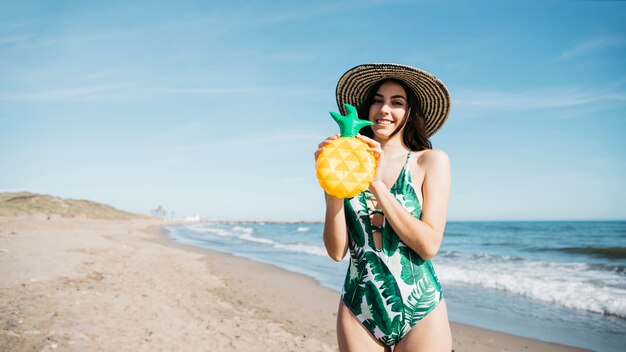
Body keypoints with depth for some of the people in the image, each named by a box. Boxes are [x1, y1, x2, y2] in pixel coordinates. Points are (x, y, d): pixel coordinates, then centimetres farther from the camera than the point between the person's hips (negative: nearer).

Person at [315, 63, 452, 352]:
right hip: (358, 311, 2)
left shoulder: (431, 161, -3)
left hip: (420, 312, -1)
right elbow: (337, 251, -4)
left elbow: (429, 246, -12)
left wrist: (377, 184, -17)